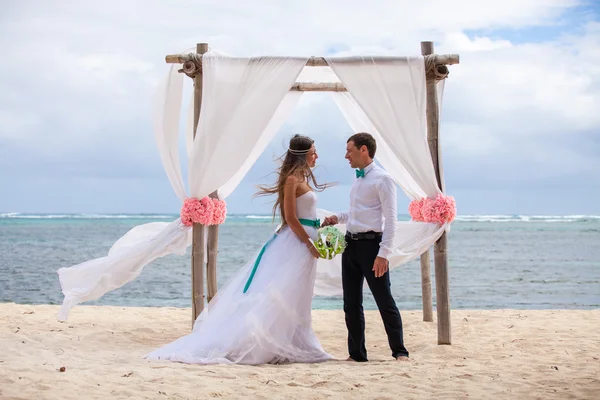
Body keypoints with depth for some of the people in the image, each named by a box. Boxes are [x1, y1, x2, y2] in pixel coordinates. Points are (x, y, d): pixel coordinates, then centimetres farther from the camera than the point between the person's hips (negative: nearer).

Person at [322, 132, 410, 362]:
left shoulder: (382, 179, -9)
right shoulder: (357, 179, 16)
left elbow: (390, 218, -14)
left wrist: (383, 253, -20)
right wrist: (338, 218, 9)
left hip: (370, 244, -8)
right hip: (350, 244, 8)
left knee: (385, 301, -3)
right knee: (351, 304, 9)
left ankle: (399, 352, 7)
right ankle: (357, 354, 17)